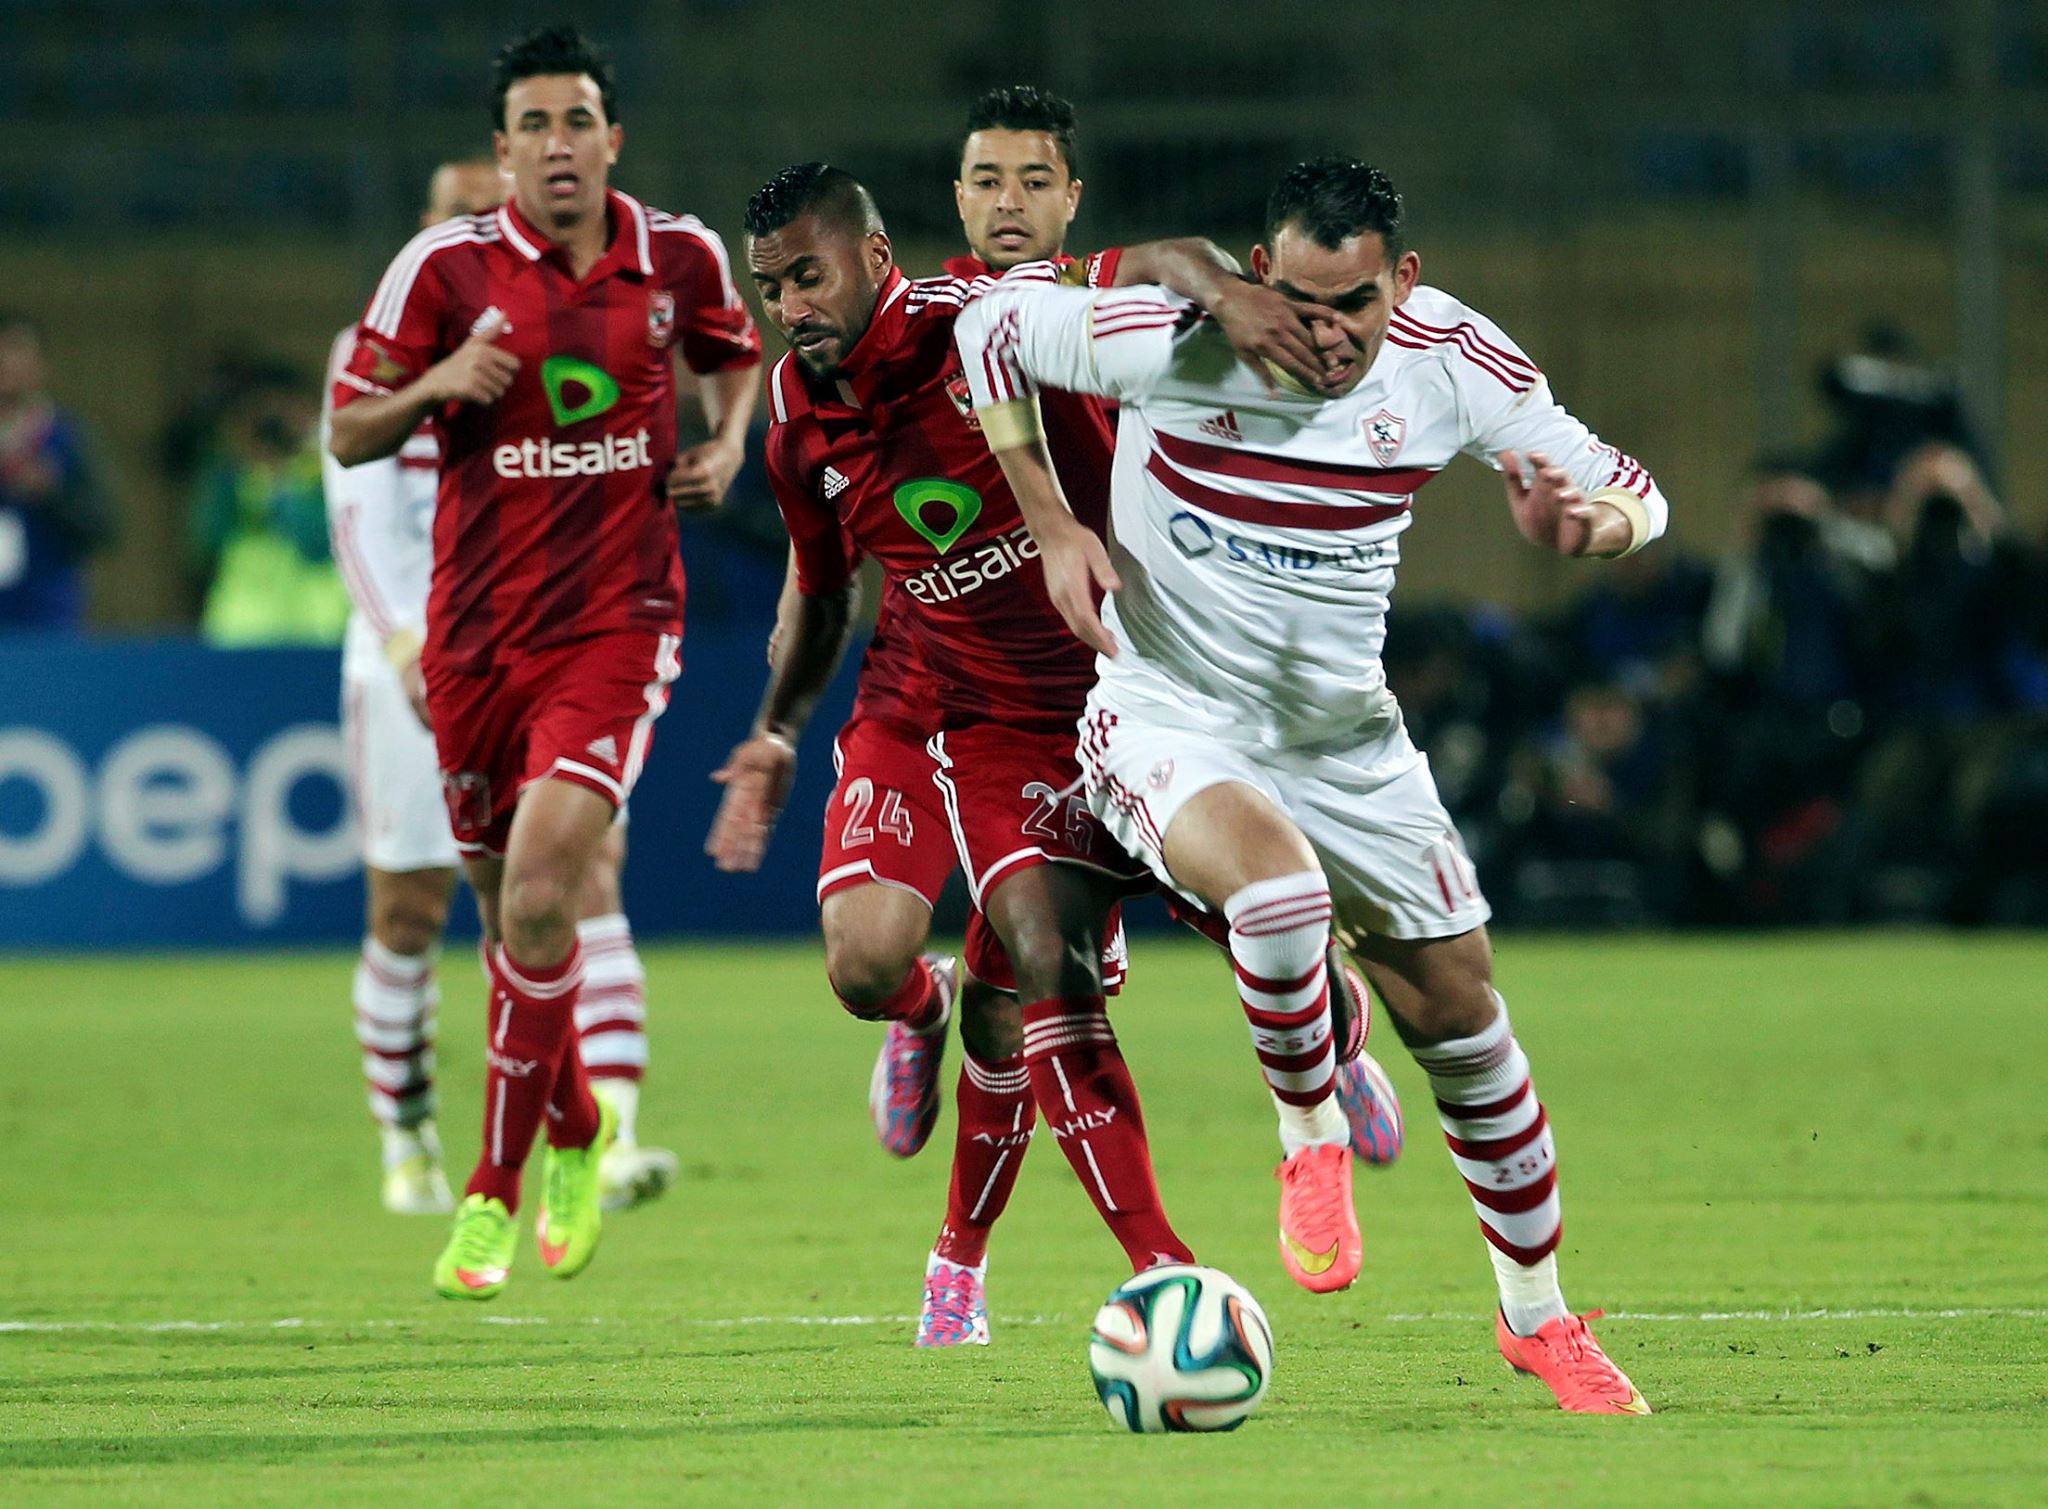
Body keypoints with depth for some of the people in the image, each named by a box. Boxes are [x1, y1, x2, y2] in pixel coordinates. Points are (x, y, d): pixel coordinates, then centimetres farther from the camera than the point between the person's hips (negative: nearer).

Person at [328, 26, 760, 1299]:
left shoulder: (680, 256, 0)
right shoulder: (445, 267, -5)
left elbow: (737, 353, 23)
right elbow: (349, 434, 1)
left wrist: (729, 443, 3)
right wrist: (438, 383, -18)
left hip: (619, 625, -1)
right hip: (477, 630, 1)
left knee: (538, 892, -18)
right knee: (506, 899, 11)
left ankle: (499, 1188, -5)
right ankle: (576, 1124, 40)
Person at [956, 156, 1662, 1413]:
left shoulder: (1456, 364, -10)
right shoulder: (1173, 342, -20)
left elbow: (1632, 495, -1)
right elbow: (993, 328, -4)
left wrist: (1582, 521, -26)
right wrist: (1053, 527, -8)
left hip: (1347, 736, 4)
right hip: (1170, 713, -4)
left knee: (1461, 1013, 4)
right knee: (1279, 884, -36)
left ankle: (1539, 1317, 24)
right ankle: (1311, 1135, -7)